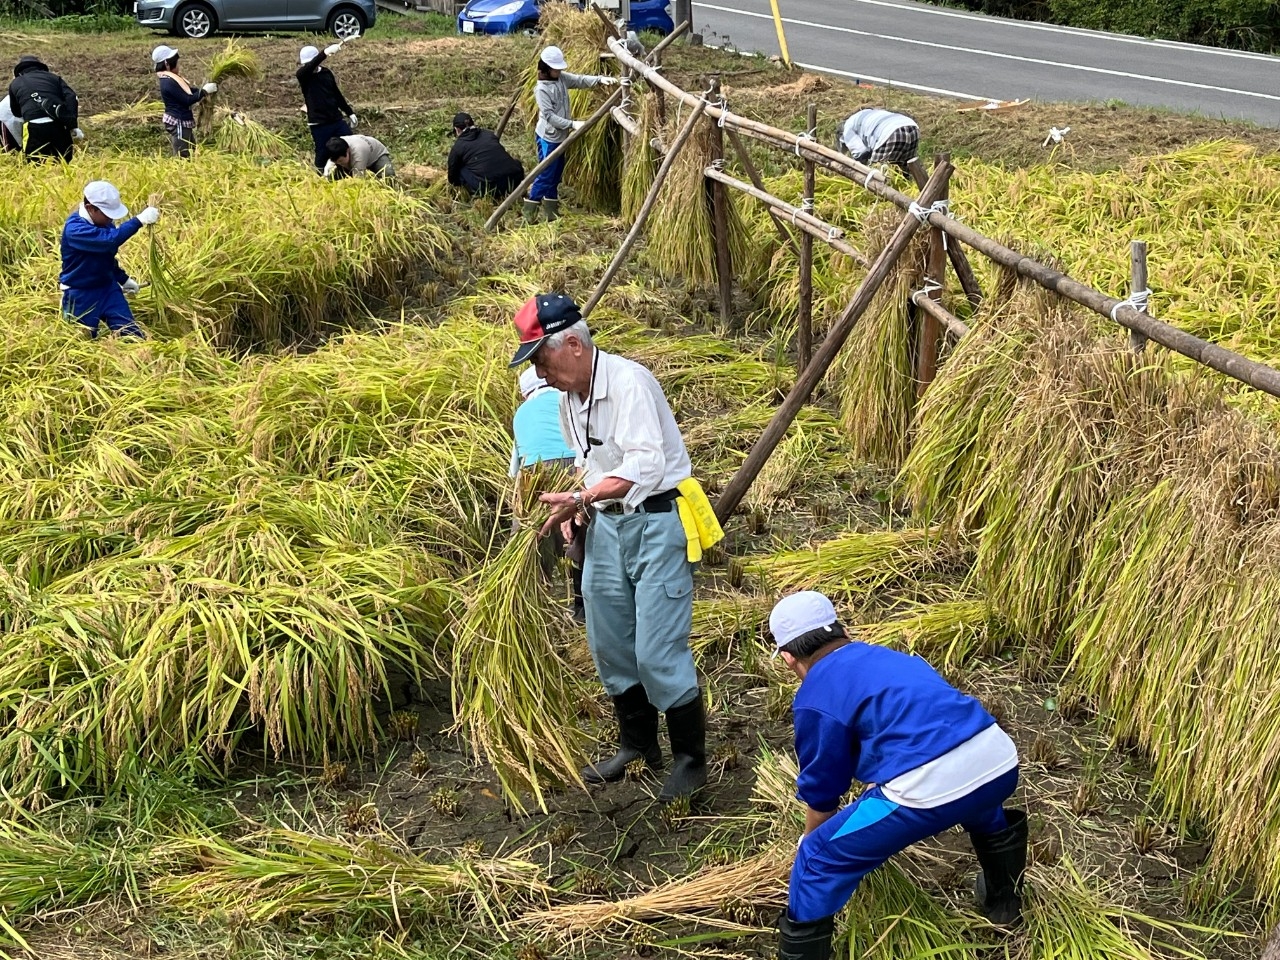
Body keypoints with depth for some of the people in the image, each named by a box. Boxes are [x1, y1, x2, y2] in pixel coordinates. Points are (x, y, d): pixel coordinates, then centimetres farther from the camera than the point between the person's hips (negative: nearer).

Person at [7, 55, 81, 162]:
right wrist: (73, 126, 2)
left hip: (35, 127, -1)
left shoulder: (15, 83, 21)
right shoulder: (53, 77, 22)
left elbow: (16, 112, 30)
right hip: (59, 125, 1)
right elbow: (71, 97, 7)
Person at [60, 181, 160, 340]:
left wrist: (123, 278, 19)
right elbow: (110, 240, -42)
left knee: (133, 335, -2)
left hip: (108, 288, 6)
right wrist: (139, 220, -41)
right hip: (81, 295, -6)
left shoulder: (103, 221, 0)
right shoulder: (75, 229, -26)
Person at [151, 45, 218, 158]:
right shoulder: (168, 82, -22)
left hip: (183, 123, 11)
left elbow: (188, 91, 18)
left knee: (192, 153, 19)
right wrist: (205, 91, -14)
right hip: (178, 123, -11)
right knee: (182, 157, -7)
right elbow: (188, 100, -21)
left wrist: (205, 88, 6)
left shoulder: (171, 78, 9)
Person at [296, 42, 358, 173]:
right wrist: (325, 52, -46)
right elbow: (310, 66, -30)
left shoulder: (326, 72, 7)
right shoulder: (302, 75, -7)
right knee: (323, 154, -1)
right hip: (319, 124, -4)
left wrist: (350, 113, 19)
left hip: (337, 120, 4)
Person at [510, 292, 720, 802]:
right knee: (610, 644, 15)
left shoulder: (629, 382, -20)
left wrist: (581, 497, -33)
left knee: (658, 650, -7)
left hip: (657, 523, -9)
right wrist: (576, 505, 2)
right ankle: (637, 743, 33)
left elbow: (645, 465, -29)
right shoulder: (568, 398, 8)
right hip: (607, 526, 9)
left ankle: (691, 758, 10)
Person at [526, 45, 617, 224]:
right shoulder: (541, 89, -18)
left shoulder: (562, 78, 4)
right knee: (545, 175, -6)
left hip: (559, 137, 8)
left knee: (556, 175, 13)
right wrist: (572, 124, -26)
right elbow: (550, 116, -22)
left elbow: (580, 80, -3)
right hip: (548, 138, -8)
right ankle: (529, 214, 1)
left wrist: (600, 80, -20)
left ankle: (551, 213, 22)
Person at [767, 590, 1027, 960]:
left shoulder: (815, 698, 7)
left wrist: (810, 839, 40)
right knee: (980, 802, 45)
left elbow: (821, 790, 17)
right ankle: (1004, 902, 64)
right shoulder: (888, 658, 28)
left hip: (928, 788, -8)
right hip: (1001, 760, 8)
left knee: (818, 861, 9)